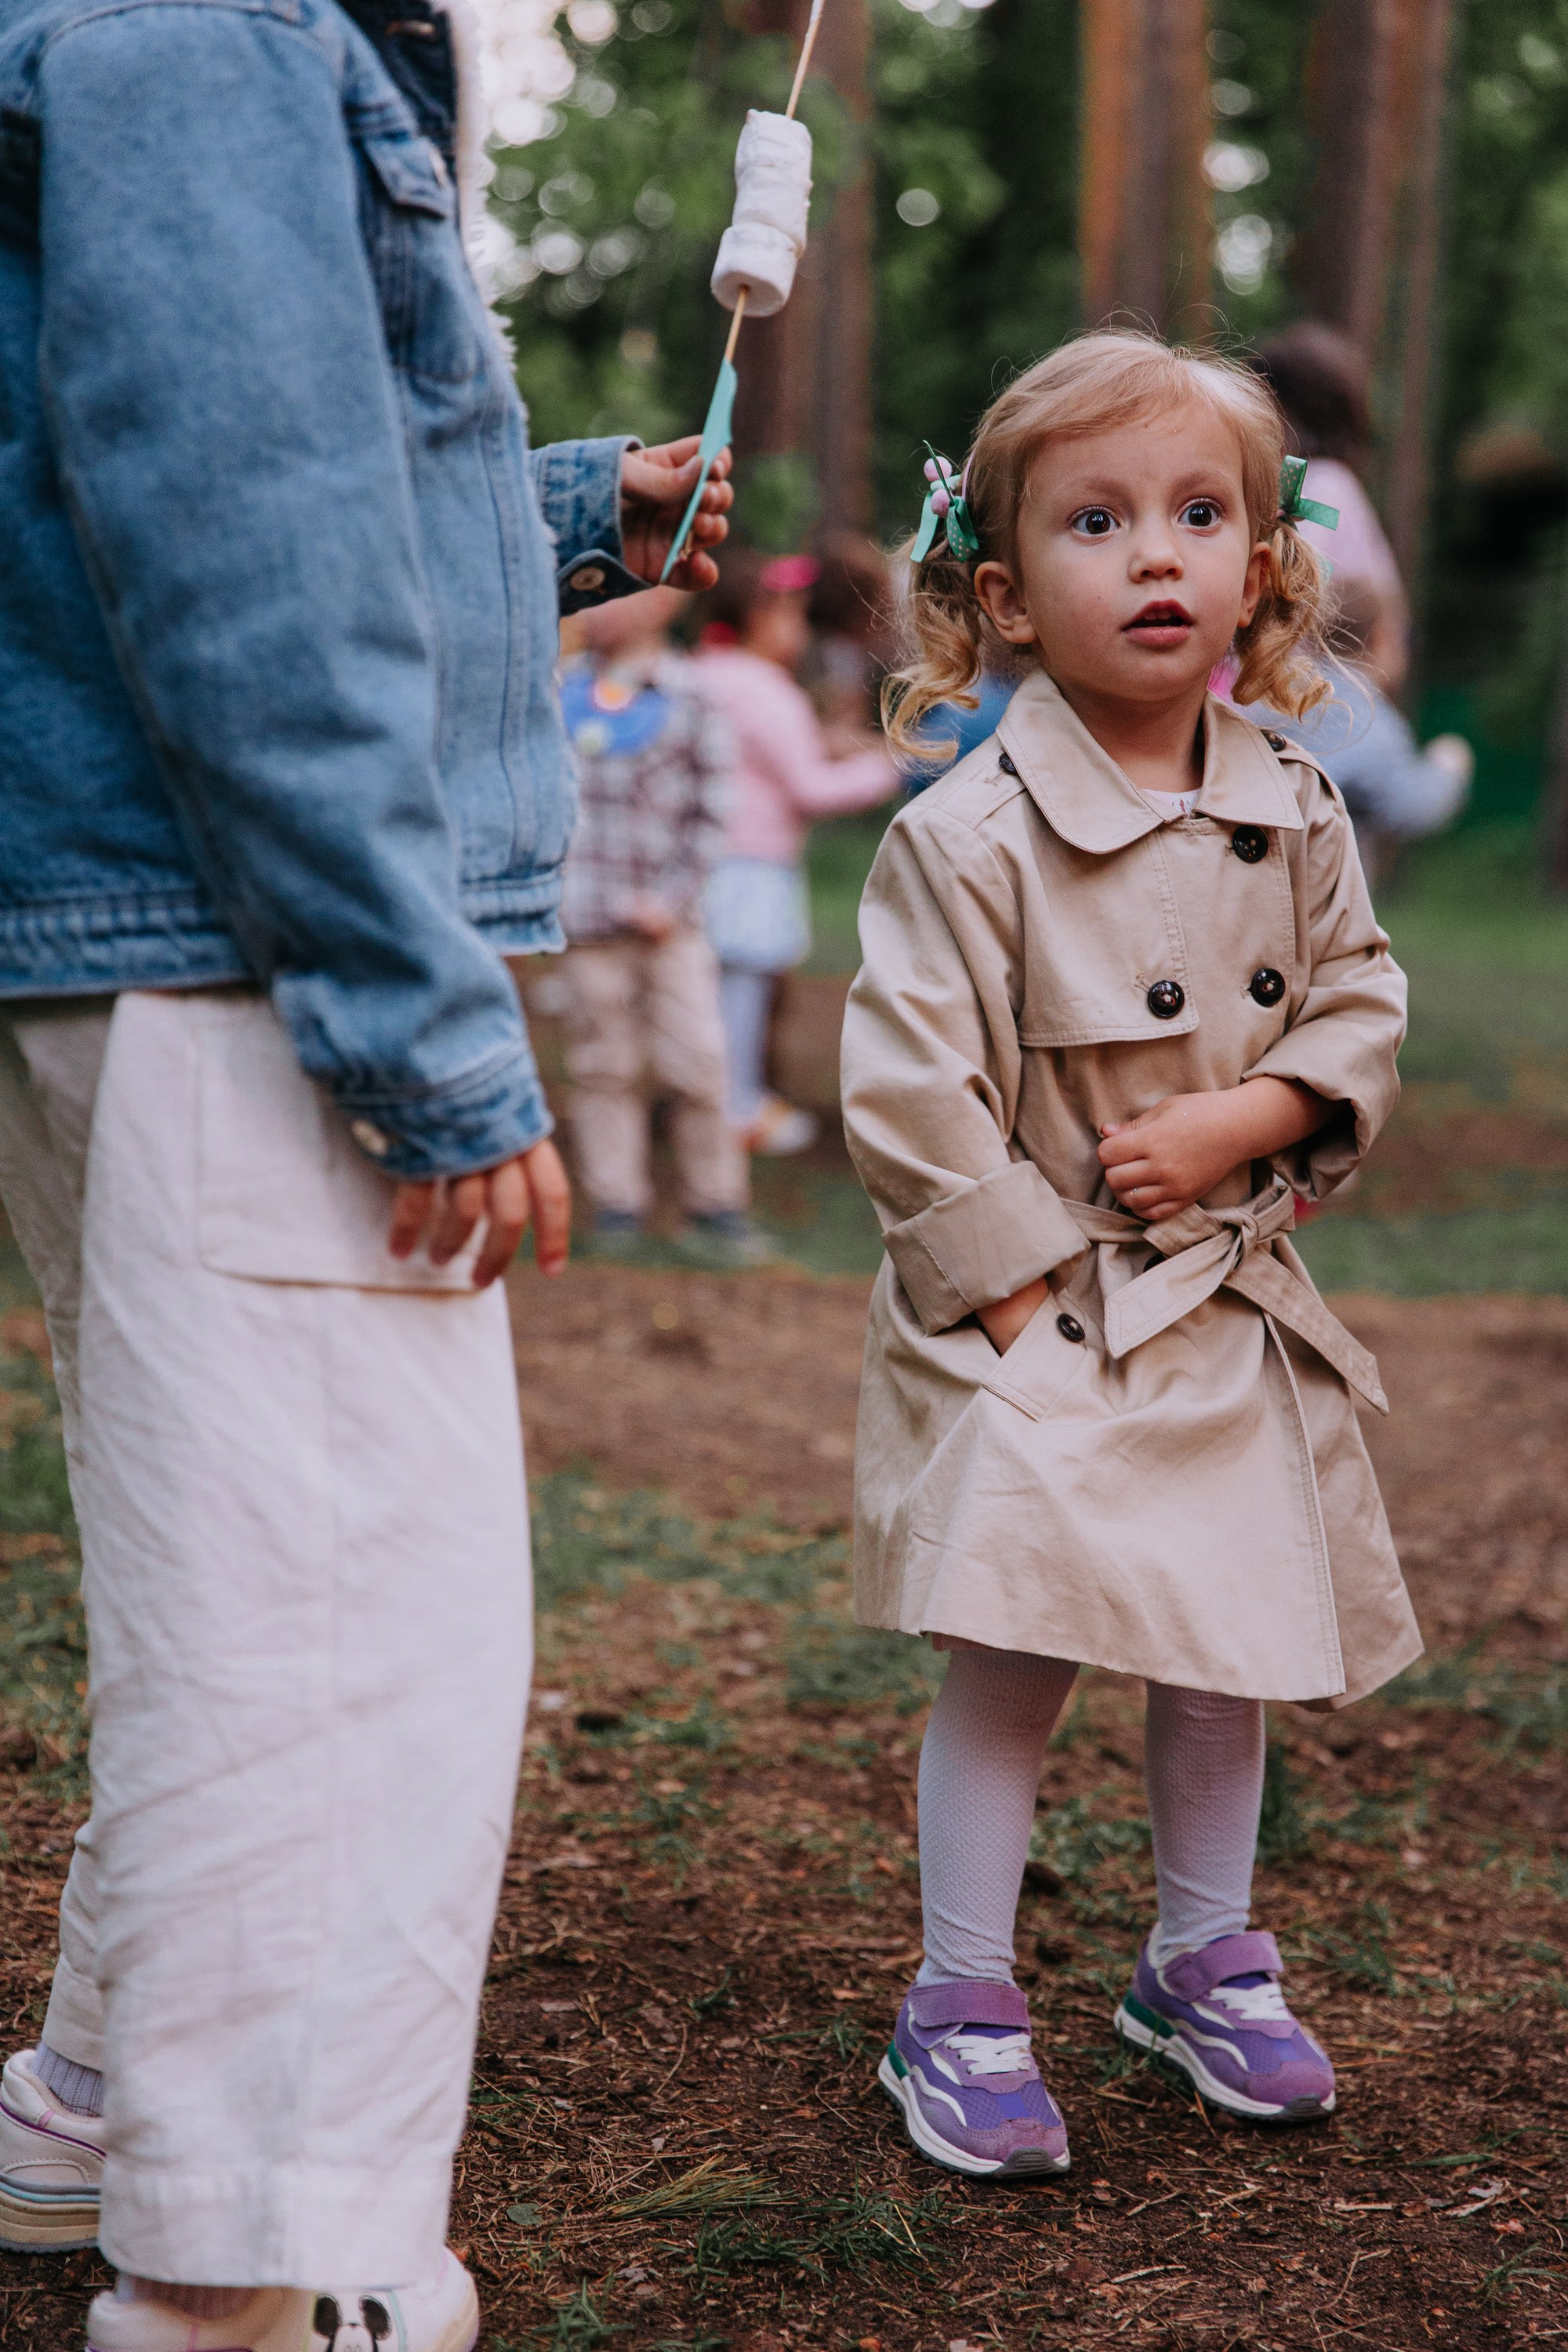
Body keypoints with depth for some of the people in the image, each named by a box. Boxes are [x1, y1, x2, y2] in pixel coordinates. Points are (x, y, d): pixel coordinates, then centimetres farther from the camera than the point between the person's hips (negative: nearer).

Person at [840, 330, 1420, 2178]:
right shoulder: (965, 837, -16)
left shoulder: (1294, 814, 1)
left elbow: (1359, 1009, 8)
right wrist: (1032, 1298, -16)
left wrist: (1236, 1124, -10)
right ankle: (960, 2008, 10)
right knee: (1009, 1661, -5)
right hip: (1030, 1320, -5)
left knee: (1228, 1645, 14)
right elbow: (908, 1099, -16)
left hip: (1232, 1309, 6)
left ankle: (1203, 1961, 32)